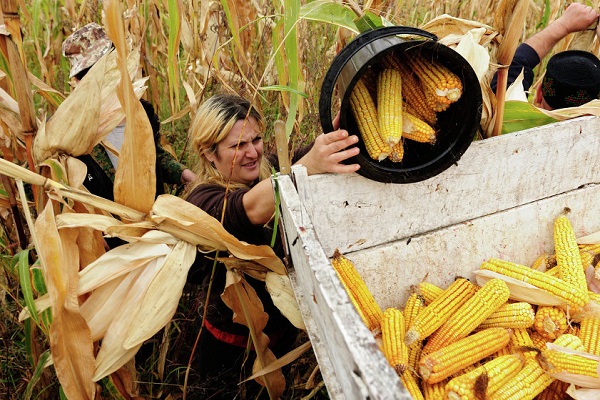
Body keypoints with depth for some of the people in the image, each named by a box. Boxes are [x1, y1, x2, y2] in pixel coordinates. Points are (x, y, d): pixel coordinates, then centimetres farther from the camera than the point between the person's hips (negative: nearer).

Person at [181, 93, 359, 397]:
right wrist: (308, 166, -61)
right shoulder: (202, 201, -24)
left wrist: (341, 123, -42)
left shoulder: (269, 167, -7)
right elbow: (252, 209, -45)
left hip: (286, 325, 5)